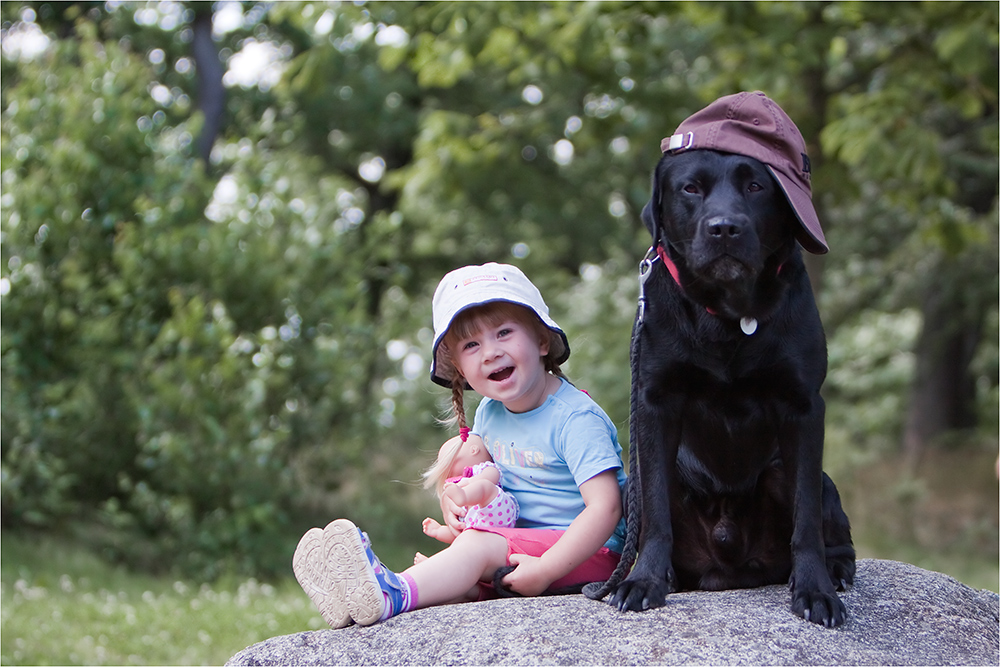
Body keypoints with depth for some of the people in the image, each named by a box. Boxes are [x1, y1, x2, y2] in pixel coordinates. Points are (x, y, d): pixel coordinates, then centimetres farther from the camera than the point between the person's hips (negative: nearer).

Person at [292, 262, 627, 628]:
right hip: (521, 541, 7)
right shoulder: (488, 413, 8)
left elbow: (604, 507, -23)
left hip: (585, 551, -7)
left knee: (478, 544, -28)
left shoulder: (575, 417, -16)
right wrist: (451, 498, -2)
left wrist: (545, 570, -31)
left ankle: (392, 594, -49)